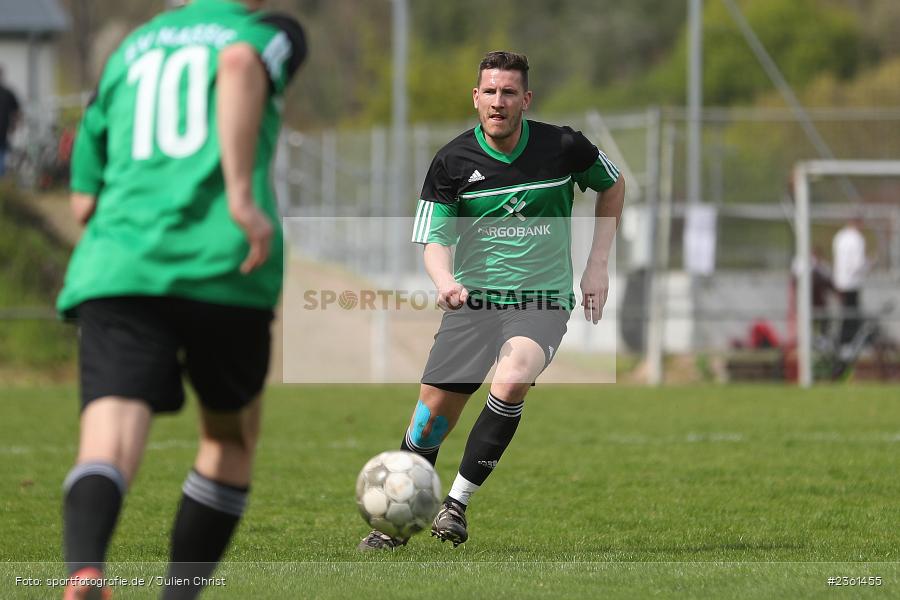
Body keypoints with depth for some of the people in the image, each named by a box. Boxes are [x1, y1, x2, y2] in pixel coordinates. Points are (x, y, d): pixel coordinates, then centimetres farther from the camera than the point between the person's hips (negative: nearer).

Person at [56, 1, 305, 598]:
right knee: (231, 436, 22)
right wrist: (242, 195, -18)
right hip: (223, 265, -2)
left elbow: (84, 202, 27)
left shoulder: (127, 50, 27)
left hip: (119, 267, 2)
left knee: (109, 438, -16)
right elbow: (239, 64, -16)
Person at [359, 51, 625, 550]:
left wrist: (597, 264, 6)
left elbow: (613, 186, 13)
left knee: (511, 381, -30)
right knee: (433, 414, -2)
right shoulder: (453, 161, -6)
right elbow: (433, 239, -6)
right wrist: (445, 280, -29)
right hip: (472, 298, 2)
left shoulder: (564, 147, -6)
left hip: (542, 299, -2)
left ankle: (458, 503, -18)